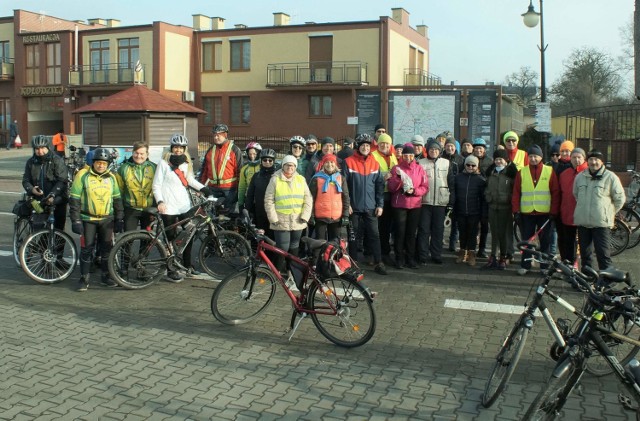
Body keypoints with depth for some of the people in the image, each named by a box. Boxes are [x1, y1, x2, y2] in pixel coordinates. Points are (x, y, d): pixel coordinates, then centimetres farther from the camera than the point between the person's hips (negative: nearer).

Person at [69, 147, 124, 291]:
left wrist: (119, 219, 9)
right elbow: (74, 199, -6)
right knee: (87, 249, -1)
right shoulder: (83, 176, -6)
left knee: (107, 248, 8)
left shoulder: (111, 178, 6)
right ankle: (84, 279, 9)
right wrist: (76, 220, -11)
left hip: (107, 219, 3)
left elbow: (117, 199, 13)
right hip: (88, 219, -3)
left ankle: (106, 275, 22)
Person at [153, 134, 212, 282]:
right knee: (171, 239, -2)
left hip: (185, 206, 5)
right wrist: (160, 202, -18)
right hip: (169, 207, -5)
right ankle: (171, 270, 6)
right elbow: (156, 185, -4)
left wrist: (205, 189, 6)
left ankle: (187, 265, 24)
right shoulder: (164, 163, -3)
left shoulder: (186, 163, 13)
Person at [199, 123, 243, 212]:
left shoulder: (235, 150, -3)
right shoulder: (210, 150, 13)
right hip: (213, 189, 5)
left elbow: (240, 171, -5)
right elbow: (204, 170, 17)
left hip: (229, 189, -4)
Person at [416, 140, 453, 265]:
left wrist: (451, 200, 5)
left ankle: (436, 255, 17)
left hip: (441, 202, 2)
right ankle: (422, 256, 6)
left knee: (438, 230, 8)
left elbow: (451, 183, 9)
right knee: (424, 229, 0)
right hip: (425, 202, -2)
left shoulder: (446, 163, 8)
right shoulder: (421, 163, 2)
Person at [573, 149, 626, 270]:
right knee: (585, 252, 14)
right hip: (582, 221, 5)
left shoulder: (610, 177, -4)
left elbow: (620, 199, 1)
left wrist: (609, 213, 5)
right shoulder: (580, 176, 9)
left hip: (602, 222, -4)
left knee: (603, 253, -6)